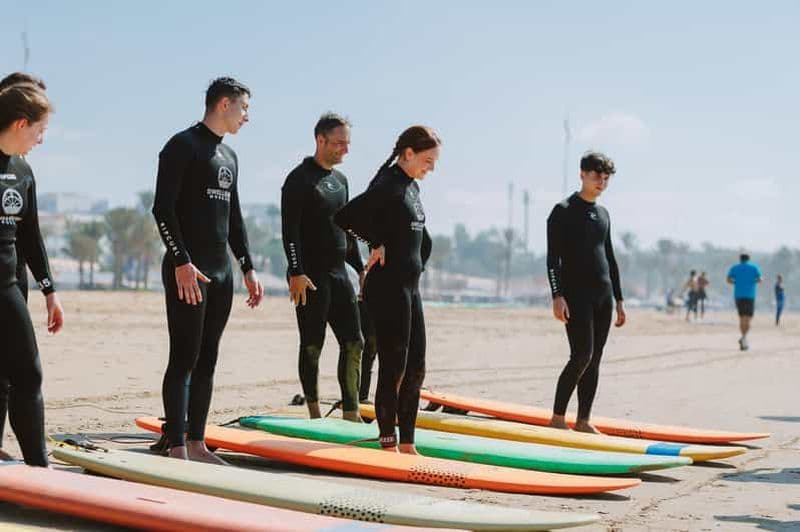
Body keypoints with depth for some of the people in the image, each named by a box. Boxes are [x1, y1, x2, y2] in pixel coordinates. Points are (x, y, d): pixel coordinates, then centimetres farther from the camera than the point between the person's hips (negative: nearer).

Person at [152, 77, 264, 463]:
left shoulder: (228, 156, 19)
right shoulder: (183, 146, -6)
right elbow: (162, 209, -14)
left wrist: (247, 268, 19)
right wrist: (181, 262, -20)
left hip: (221, 272, 8)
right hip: (188, 271, -8)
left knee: (207, 361, 9)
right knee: (184, 359, -8)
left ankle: (197, 444, 15)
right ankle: (177, 449, -6)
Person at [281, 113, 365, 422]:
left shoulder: (340, 180, 17)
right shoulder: (299, 179, -8)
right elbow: (289, 231, -14)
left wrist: (360, 268, 21)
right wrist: (296, 272, -22)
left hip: (338, 273, 8)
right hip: (310, 277, -8)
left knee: (353, 343, 3)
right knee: (312, 346, -1)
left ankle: (350, 414, 7)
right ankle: (314, 414, 7)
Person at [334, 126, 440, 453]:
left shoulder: (412, 187, 14)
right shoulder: (387, 186, -14)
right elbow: (344, 216, -27)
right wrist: (377, 243, -18)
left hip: (410, 287, 9)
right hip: (387, 288, -9)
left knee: (415, 368, 11)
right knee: (393, 367, -5)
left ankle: (407, 445, 18)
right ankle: (388, 446, 3)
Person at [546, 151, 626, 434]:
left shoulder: (603, 214, 18)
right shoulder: (564, 211, -3)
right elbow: (553, 257, -9)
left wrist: (619, 299, 18)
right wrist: (557, 295, -20)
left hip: (603, 296, 7)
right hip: (576, 295, -7)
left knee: (594, 359, 5)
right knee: (582, 354, -15)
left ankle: (583, 421, 9)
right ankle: (557, 418, -8)